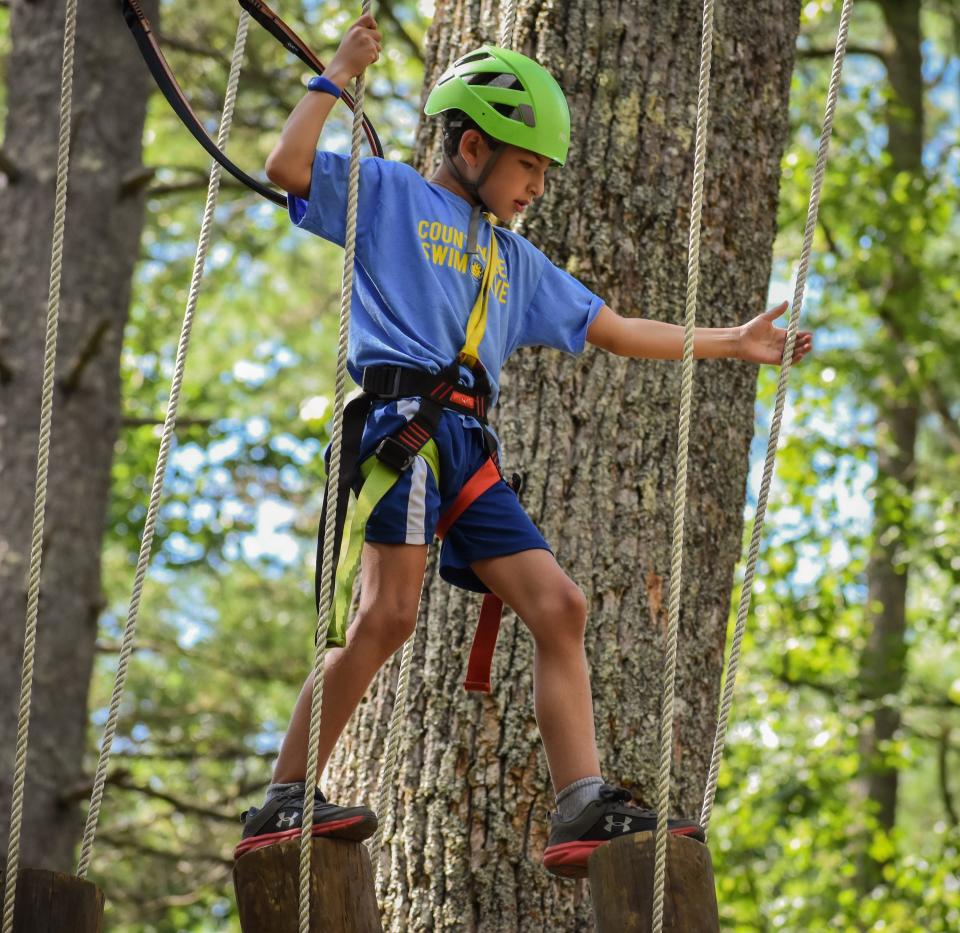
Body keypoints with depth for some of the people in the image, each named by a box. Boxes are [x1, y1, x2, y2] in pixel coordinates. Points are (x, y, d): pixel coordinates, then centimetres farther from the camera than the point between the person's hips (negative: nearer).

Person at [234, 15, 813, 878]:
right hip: (403, 417, -7)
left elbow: (613, 330, 32)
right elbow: (287, 168, -4)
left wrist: (730, 343, 31)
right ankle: (283, 804, -17)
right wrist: (338, 75, 1)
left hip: (469, 448, 7)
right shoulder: (387, 192, 12)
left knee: (558, 606, -4)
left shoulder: (517, 261, 31)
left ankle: (583, 810, -7)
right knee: (388, 617, -20)